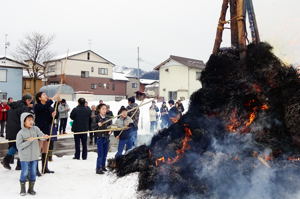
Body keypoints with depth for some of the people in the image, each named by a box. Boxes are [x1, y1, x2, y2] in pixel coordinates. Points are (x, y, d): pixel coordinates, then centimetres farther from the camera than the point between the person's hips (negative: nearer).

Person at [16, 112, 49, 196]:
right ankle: (23, 189, 26)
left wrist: (45, 136, -36)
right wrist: (28, 141, -24)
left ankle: (31, 188, 27)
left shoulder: (35, 129, -2)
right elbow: (19, 146, -15)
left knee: (33, 173, 11)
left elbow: (41, 135, -14)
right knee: (24, 173, 6)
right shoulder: (21, 133, -11)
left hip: (34, 156, 3)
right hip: (25, 157, -3)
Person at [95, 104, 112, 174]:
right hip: (100, 138, -5)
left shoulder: (108, 118, 6)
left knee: (105, 154, 13)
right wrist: (98, 125, -27)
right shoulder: (97, 118, -7)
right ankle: (98, 169, 5)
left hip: (106, 137, 5)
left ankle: (103, 167, 28)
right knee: (100, 154, -4)